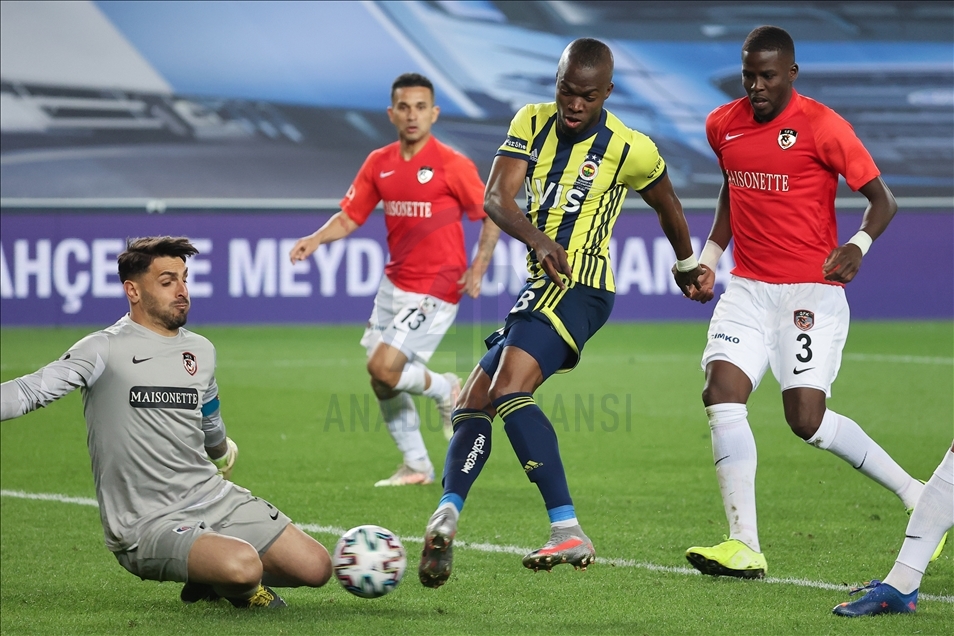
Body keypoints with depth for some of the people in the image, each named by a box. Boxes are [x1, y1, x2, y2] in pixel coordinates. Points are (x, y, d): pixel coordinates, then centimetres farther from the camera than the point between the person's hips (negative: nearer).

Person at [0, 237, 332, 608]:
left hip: (216, 498, 7)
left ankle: (214, 579, 18)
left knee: (315, 567, -5)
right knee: (242, 566, -32)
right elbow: (31, 391, -18)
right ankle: (238, 588, 6)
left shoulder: (201, 351, 11)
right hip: (147, 526, -7)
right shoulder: (105, 350, -9)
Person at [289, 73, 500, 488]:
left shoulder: (451, 165, -12)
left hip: (435, 289, -6)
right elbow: (350, 216, 6)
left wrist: (477, 269, -14)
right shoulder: (379, 164, 4)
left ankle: (445, 390, 12)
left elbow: (492, 215, -5)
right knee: (382, 381, 9)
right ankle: (416, 466, 24)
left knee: (384, 367, -17)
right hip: (394, 285, 6)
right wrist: (316, 239, -13)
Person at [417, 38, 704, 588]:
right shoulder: (532, 124, 7)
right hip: (540, 287, 8)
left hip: (578, 287, -8)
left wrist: (688, 264, 31)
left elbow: (667, 205, 15)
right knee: (473, 405, 0)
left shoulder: (630, 149, -5)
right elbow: (496, 199, -7)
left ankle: (569, 532, -33)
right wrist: (539, 239, -28)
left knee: (509, 392, -26)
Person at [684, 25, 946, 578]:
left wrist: (858, 246, -26)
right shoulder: (722, 125, 7)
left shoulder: (822, 126, -10)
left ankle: (917, 495, 10)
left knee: (807, 419, -11)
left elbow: (883, 200, -8)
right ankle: (745, 546, -12)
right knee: (722, 395, -13)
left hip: (812, 292, -5)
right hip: (748, 287, 5)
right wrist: (709, 257, 16)